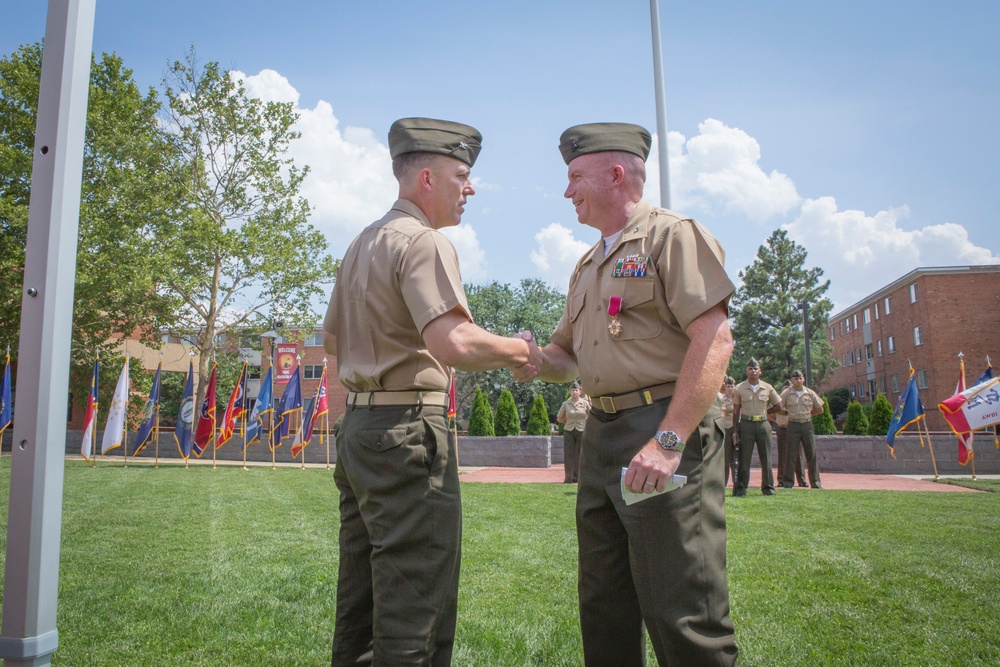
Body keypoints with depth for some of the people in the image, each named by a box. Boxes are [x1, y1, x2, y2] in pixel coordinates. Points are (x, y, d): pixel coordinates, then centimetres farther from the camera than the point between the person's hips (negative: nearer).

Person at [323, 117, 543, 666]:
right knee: (416, 603, -3)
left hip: (357, 425, 10)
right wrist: (516, 351, -8)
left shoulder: (360, 245, 19)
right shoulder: (423, 240, -11)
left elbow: (331, 340, 24)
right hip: (408, 428, -10)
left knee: (361, 595, 17)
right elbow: (455, 342, -24)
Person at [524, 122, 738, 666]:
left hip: (666, 428, -8)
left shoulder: (673, 235, -4)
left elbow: (714, 339, -16)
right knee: (604, 608, 15)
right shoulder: (588, 265, 21)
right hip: (600, 437, 8)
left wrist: (669, 440, -23)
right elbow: (569, 354, 26)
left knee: (681, 616, -4)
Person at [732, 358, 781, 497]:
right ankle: (740, 488, 2)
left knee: (766, 458, 5)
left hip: (763, 424, 2)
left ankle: (768, 487, 14)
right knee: (744, 458, -2)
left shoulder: (767, 388, 6)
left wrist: (764, 412, 10)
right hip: (746, 424, -2)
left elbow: (778, 406, 18)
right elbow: (736, 411, 4)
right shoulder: (739, 388, 3)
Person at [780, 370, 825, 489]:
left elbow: (820, 409, 14)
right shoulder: (786, 393, -1)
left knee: (812, 454, 2)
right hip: (793, 425, -2)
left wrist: (808, 414, 7)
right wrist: (789, 413, 0)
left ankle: (815, 481, 8)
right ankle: (788, 480, 5)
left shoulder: (810, 393, 6)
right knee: (791, 454, -2)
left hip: (807, 425, 2)